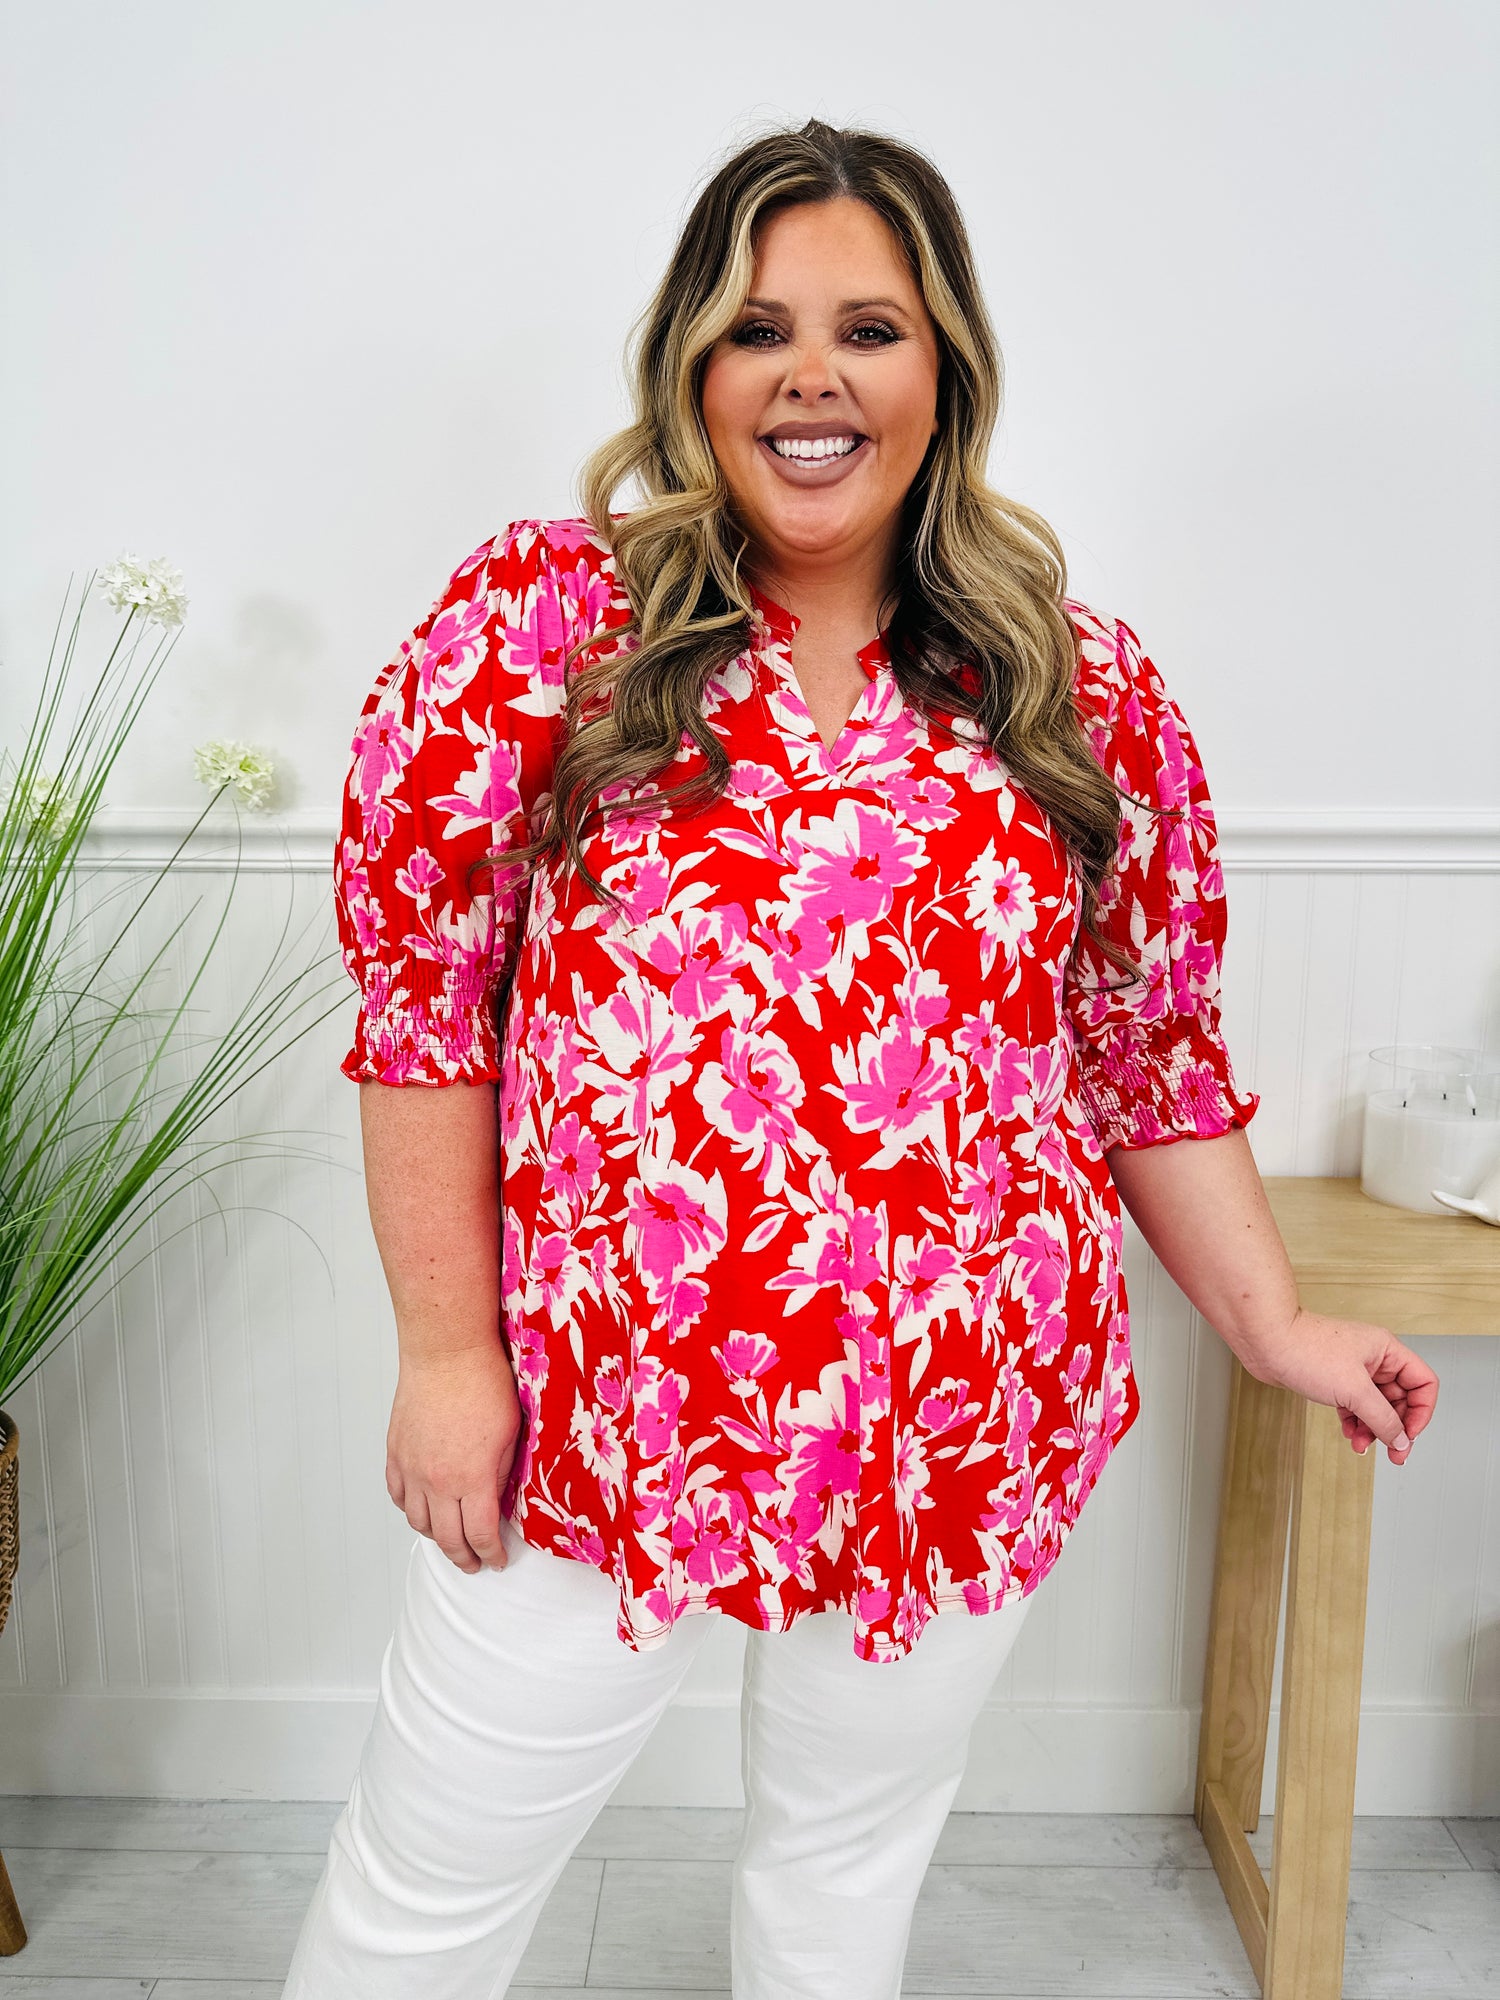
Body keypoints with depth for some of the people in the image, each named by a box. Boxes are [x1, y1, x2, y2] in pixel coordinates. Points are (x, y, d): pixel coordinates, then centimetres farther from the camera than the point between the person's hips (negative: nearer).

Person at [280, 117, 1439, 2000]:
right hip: (602, 1405, -1)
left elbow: (1152, 1049, 7)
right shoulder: (534, 624, -6)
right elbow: (421, 997, -6)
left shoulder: (1084, 691, 0)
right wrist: (447, 1349, -7)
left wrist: (1274, 1323, 8)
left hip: (970, 1424, 2)